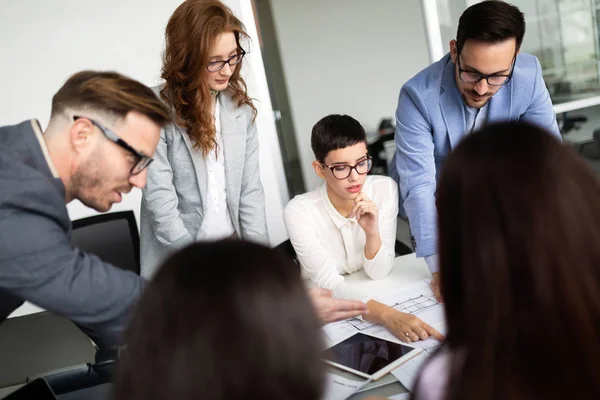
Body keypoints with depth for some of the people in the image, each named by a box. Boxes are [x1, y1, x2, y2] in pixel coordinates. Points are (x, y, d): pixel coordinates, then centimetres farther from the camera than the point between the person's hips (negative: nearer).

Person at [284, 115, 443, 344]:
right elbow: (329, 285, -28)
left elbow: (378, 273, -10)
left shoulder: (385, 189, -13)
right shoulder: (299, 212, -21)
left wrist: (372, 233, -29)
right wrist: (387, 315, -42)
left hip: (375, 296, 1)